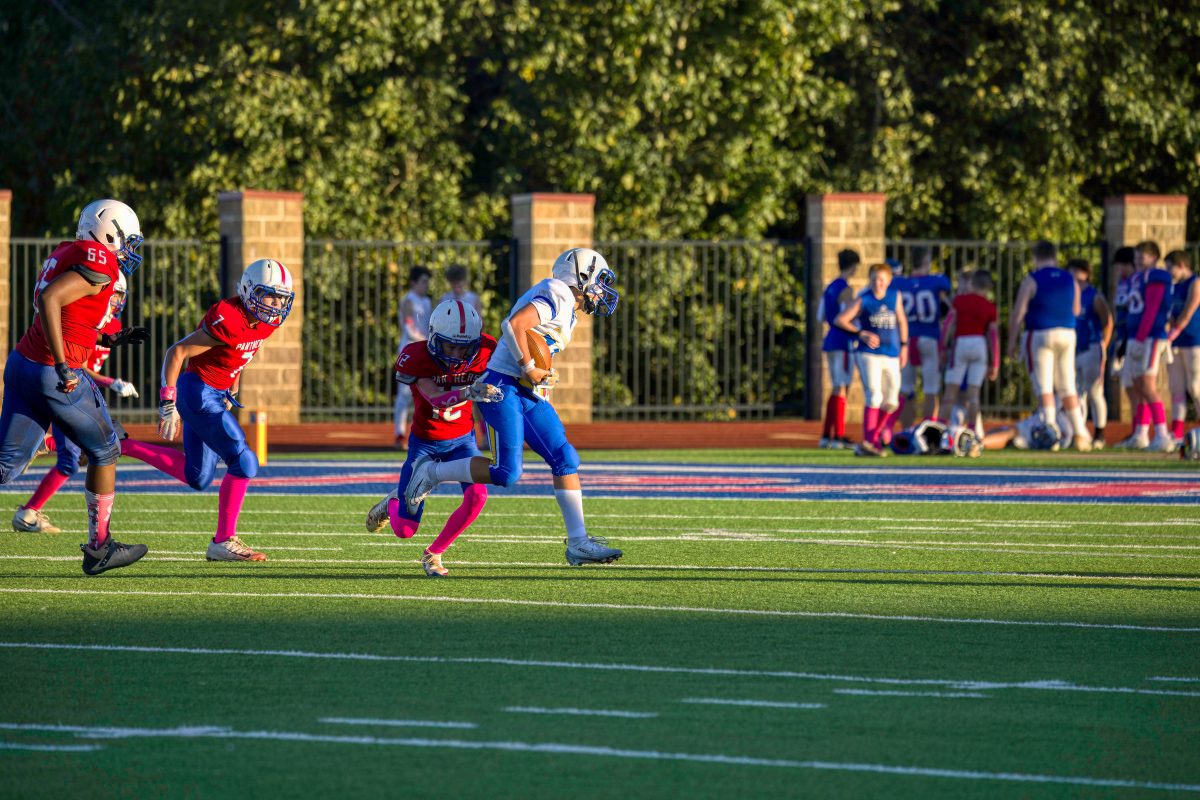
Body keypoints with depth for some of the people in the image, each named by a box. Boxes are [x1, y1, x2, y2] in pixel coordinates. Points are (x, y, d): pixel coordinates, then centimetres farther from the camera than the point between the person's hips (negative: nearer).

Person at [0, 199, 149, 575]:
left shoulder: (67, 255, 15)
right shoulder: (100, 265, -13)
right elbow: (49, 300, -27)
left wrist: (113, 340, 25)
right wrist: (63, 367, -25)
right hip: (53, 376, -8)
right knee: (104, 452, 13)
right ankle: (100, 549, 20)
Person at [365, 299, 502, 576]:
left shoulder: (485, 351, -18)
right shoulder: (416, 358, -27)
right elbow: (437, 400, -39)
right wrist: (470, 392, -59)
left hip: (462, 439, 2)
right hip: (425, 442, -2)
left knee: (477, 496, -26)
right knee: (404, 530, -3)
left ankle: (433, 554, 0)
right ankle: (393, 502, 38)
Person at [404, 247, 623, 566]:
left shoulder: (565, 308, 18)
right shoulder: (557, 295, -13)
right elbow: (515, 324, -27)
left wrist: (543, 373, 6)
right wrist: (529, 368, -19)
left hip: (529, 395, 10)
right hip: (504, 388, -10)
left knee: (566, 460, 5)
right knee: (506, 472, -14)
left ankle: (578, 543, 6)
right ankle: (432, 472, 5)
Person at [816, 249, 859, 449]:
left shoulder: (830, 288, 13)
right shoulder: (846, 290, -13)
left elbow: (821, 316, 17)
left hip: (830, 341, 9)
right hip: (843, 341, -9)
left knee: (836, 390, 15)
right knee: (841, 390, -6)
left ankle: (826, 436, 16)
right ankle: (838, 437, -6)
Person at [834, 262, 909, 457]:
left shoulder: (894, 296, 8)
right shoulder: (863, 300, -3)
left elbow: (901, 321, 20)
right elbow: (840, 320, -2)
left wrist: (903, 346, 17)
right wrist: (862, 334, -9)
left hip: (891, 356, 5)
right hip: (869, 354, -5)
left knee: (891, 401, 7)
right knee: (874, 395, -16)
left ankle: (874, 439, 21)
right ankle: (867, 442, -17)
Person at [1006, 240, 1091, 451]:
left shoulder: (1031, 281, -7)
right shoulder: (1071, 281, 8)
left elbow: (1018, 315, -8)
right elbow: (1076, 311, 21)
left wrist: (1011, 342, 0)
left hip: (1040, 335, -4)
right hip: (1067, 334, 4)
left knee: (1044, 387, -3)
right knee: (1067, 388, 13)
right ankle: (1081, 434, 13)